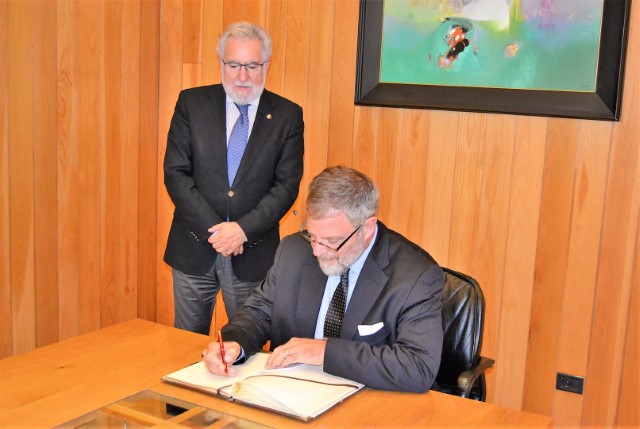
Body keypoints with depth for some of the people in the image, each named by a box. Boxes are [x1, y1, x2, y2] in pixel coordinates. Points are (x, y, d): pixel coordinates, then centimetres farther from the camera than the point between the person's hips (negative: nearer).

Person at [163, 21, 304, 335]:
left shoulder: (287, 116, -1)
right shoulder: (191, 103, 0)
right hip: (194, 248, 1)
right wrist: (214, 229, -13)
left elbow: (287, 185, -4)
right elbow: (175, 173, -4)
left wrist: (243, 229, -16)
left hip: (253, 252, -1)